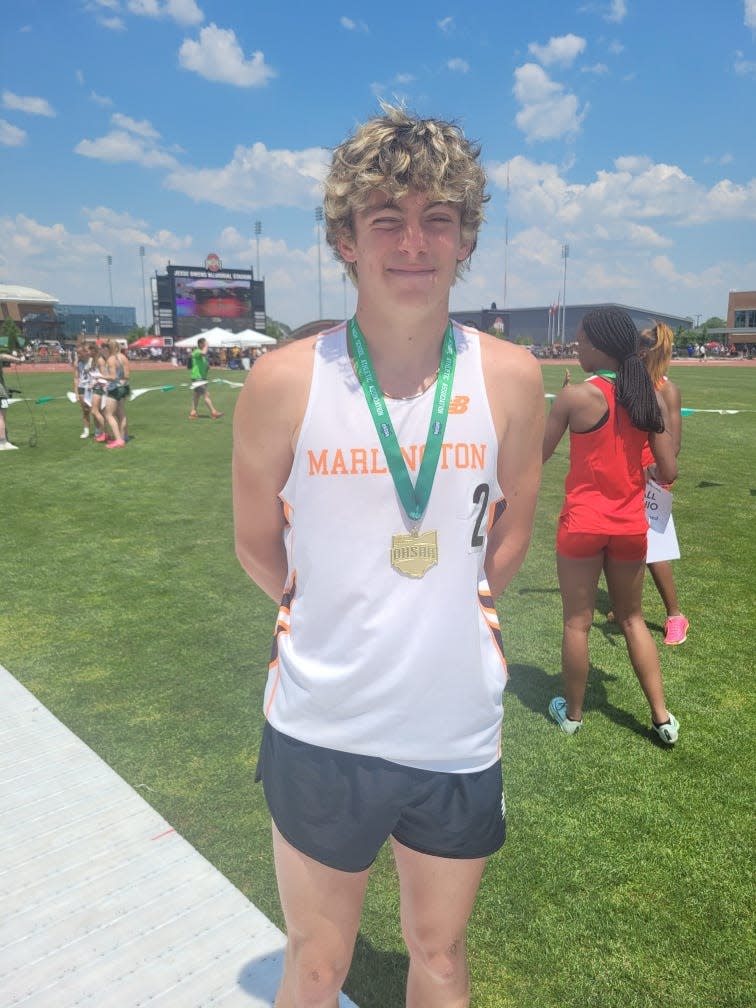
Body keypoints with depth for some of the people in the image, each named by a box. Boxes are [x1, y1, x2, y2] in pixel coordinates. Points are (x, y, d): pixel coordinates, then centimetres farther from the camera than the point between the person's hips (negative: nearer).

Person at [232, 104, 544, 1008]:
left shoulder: (511, 377, -8)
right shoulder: (285, 380, -13)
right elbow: (257, 542, 0)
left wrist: (441, 612, 8)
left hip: (460, 732, 2)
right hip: (322, 730, -1)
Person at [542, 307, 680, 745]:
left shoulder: (576, 395, -14)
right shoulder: (651, 396, -1)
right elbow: (668, 472, 0)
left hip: (583, 524, -4)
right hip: (631, 526, 5)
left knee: (577, 623, 10)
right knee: (633, 619, 20)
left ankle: (572, 713, 26)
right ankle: (662, 717, 24)